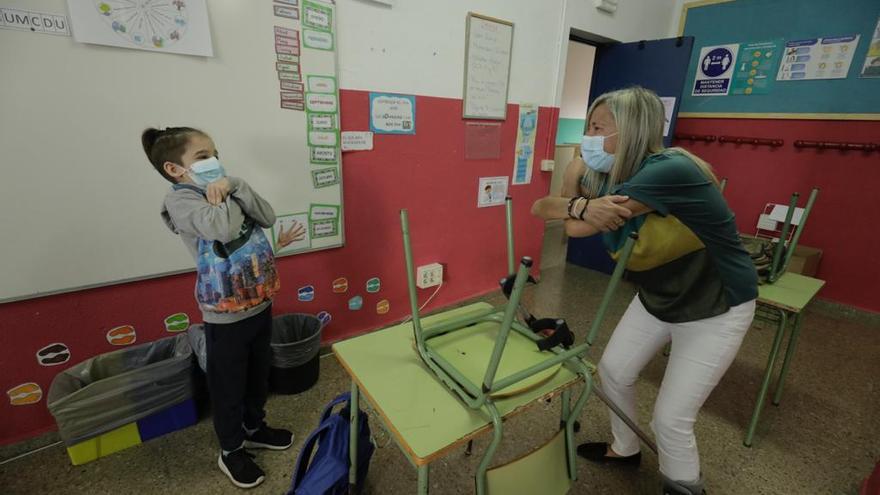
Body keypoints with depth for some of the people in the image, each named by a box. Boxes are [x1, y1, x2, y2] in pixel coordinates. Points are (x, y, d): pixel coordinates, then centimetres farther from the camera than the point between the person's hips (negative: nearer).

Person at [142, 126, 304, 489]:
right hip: (226, 315, -6)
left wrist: (235, 187, -14)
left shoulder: (222, 191, 6)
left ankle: (254, 428, 47)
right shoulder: (180, 200, -14)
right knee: (229, 386, 13)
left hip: (260, 303, 7)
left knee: (258, 375, 23)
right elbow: (224, 229, -31)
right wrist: (224, 196, -14)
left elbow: (268, 218, -5)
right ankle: (231, 451, 37)